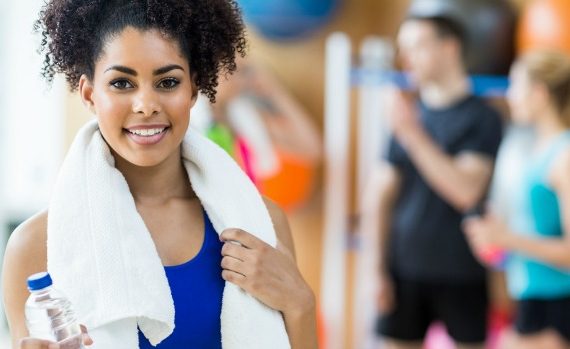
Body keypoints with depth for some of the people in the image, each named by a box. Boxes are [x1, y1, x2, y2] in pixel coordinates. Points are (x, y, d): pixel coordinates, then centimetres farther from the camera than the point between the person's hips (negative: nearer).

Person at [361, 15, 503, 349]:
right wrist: (377, 268, 3)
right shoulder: (408, 114, 10)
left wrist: (414, 136, -20)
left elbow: (466, 191, -17)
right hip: (405, 270, 4)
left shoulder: (482, 118, -4)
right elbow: (380, 197, 9)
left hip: (461, 272, -4)